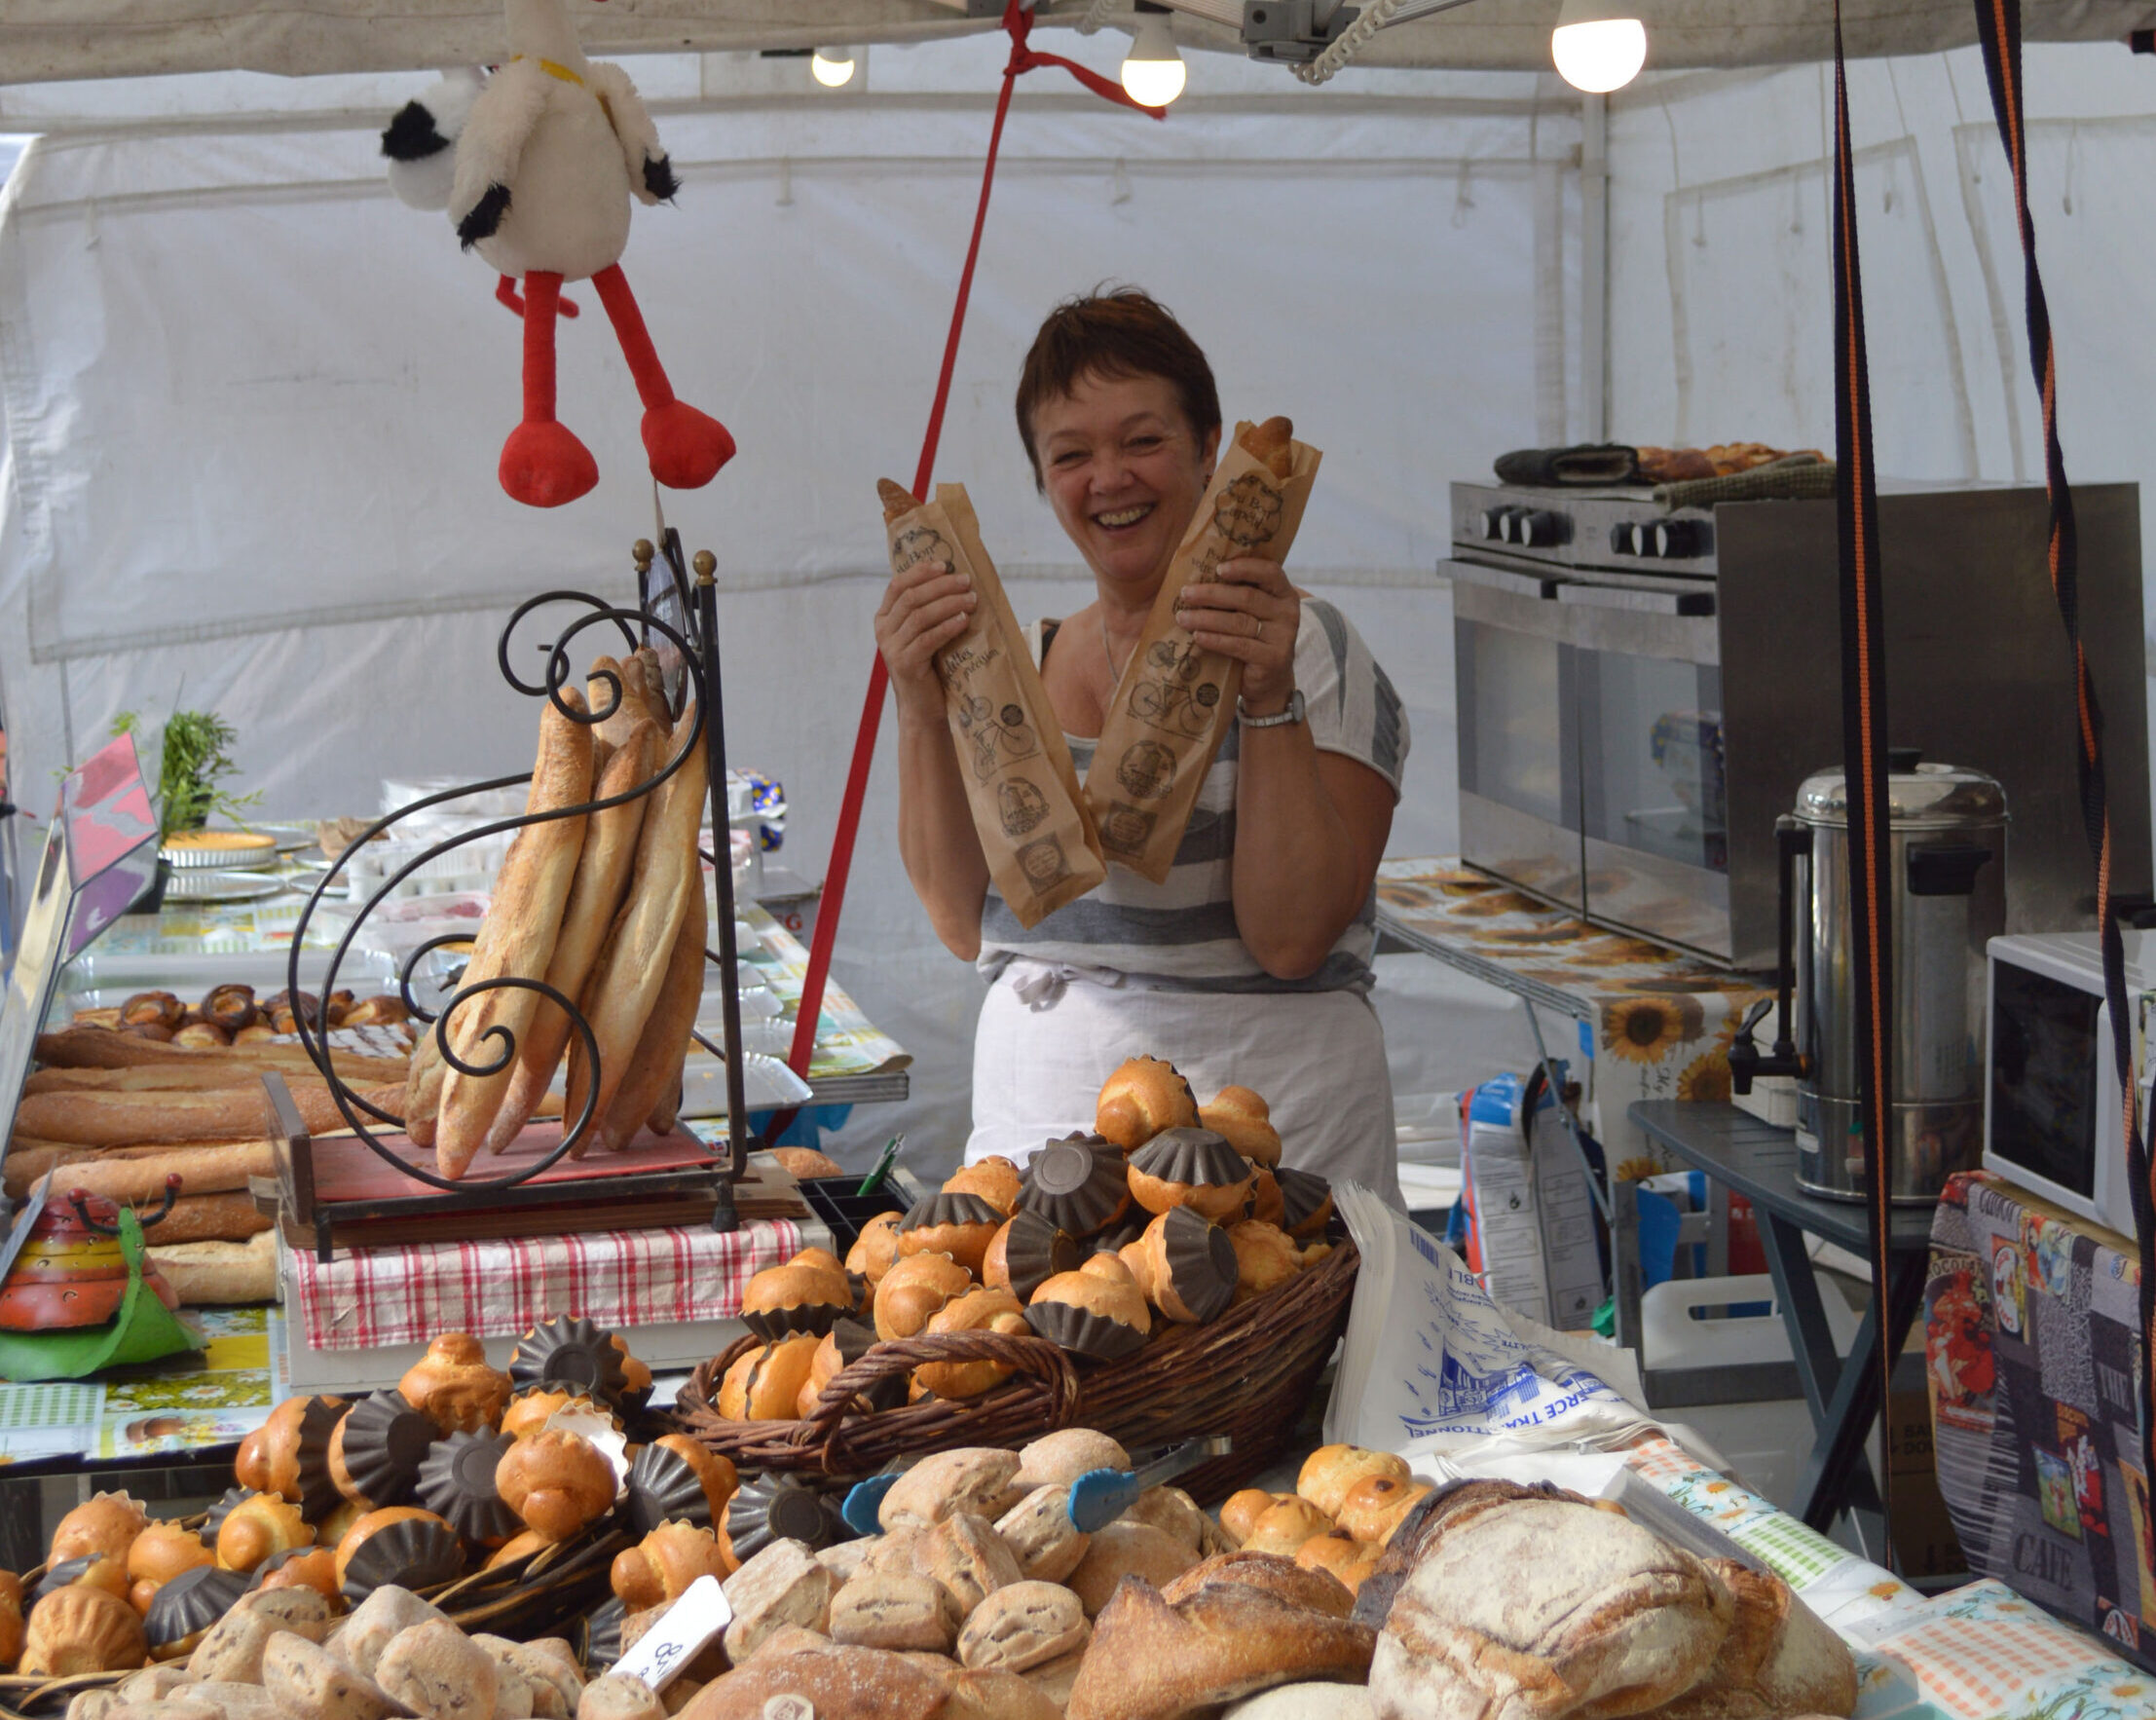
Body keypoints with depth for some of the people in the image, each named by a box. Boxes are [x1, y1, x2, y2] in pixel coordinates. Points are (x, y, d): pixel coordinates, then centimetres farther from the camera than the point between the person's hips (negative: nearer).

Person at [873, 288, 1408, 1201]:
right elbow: (964, 921, 2)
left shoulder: (1309, 651, -3)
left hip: (1264, 1136, -4)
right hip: (1034, 1125, 4)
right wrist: (920, 706, -7)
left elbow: (1291, 938, -12)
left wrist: (1270, 701, -20)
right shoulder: (1018, 662, 12)